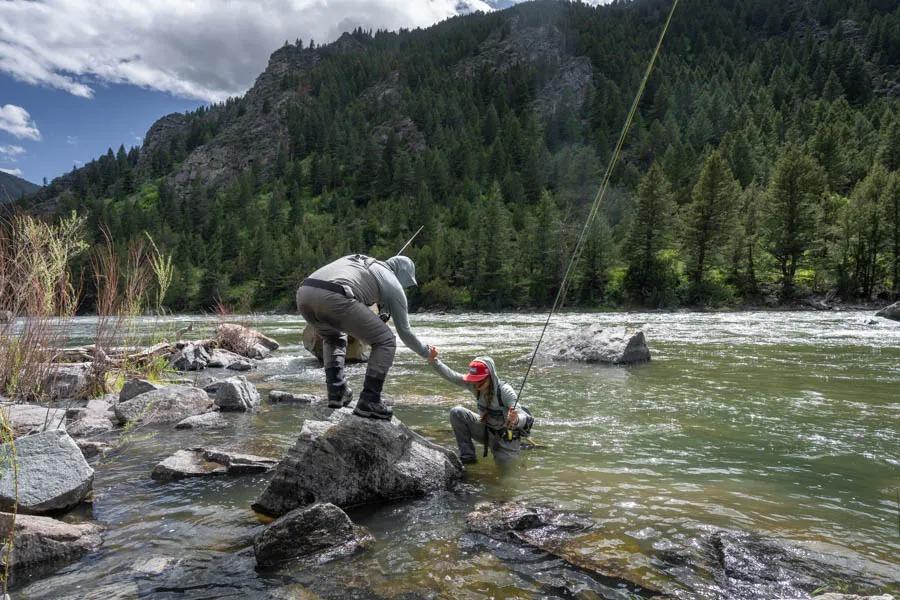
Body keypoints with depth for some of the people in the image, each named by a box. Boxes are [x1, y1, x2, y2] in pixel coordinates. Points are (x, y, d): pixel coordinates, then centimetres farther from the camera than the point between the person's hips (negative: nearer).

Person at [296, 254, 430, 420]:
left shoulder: (356, 260, 38)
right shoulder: (393, 285, 21)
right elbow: (404, 331, 27)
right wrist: (425, 352, 43)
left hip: (303, 293, 7)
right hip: (334, 298, -7)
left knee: (333, 337, 36)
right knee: (385, 342, 12)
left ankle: (336, 391, 25)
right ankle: (368, 402, 10)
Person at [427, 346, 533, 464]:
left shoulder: (505, 391, -28)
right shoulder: (475, 386, -14)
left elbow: (523, 416, -36)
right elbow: (451, 376, -20)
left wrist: (516, 420, -59)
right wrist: (434, 361, -35)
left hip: (506, 436, -4)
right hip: (486, 430, 4)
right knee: (457, 412, -14)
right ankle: (467, 455, -4)